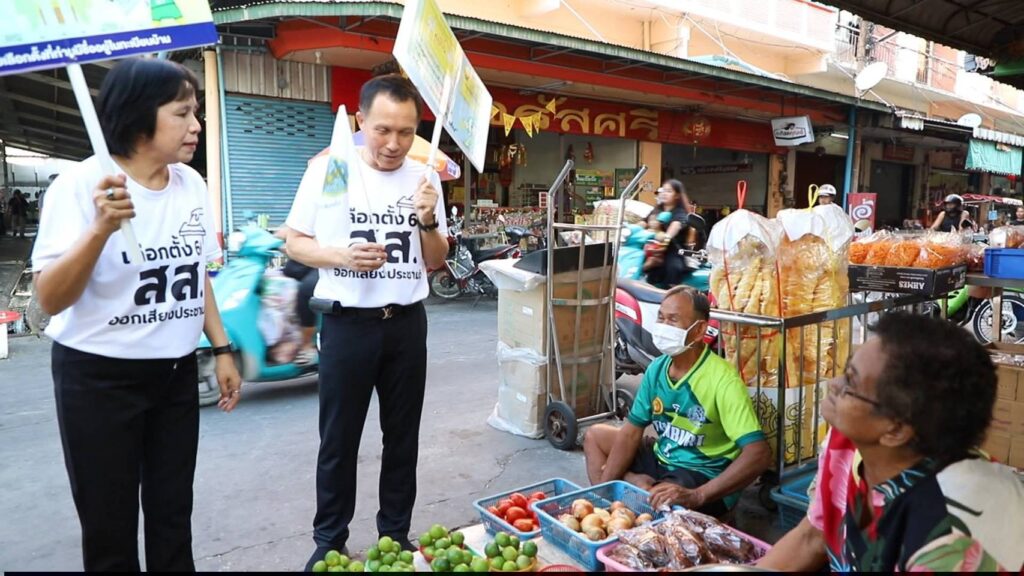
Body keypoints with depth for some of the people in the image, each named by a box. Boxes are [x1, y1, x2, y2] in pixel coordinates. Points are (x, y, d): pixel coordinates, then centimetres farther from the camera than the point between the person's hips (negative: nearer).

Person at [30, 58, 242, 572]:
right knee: (110, 528, 9)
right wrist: (101, 229, -33)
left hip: (176, 373, 5)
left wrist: (222, 350, 10)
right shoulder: (81, 183, -15)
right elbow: (50, 301, -19)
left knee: (173, 516, 15)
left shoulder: (191, 184, 1)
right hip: (98, 377, -4)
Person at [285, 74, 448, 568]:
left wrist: (429, 221, -12)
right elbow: (295, 243, -1)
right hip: (348, 323, -3)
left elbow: (435, 263, 7)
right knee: (339, 440, 8)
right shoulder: (328, 169, -6)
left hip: (407, 323, 3)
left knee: (403, 435, 13)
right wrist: (342, 256, -19)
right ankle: (329, 540, 26)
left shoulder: (424, 178, 3)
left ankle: (396, 533, 30)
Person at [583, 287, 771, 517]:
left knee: (656, 504, -36)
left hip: (705, 474, -8)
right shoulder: (656, 369, -3)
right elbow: (631, 431, 3)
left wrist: (697, 496, -39)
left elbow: (759, 454, -32)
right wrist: (604, 488, -6)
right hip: (662, 458, 8)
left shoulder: (722, 379, -25)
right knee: (595, 435, 11)